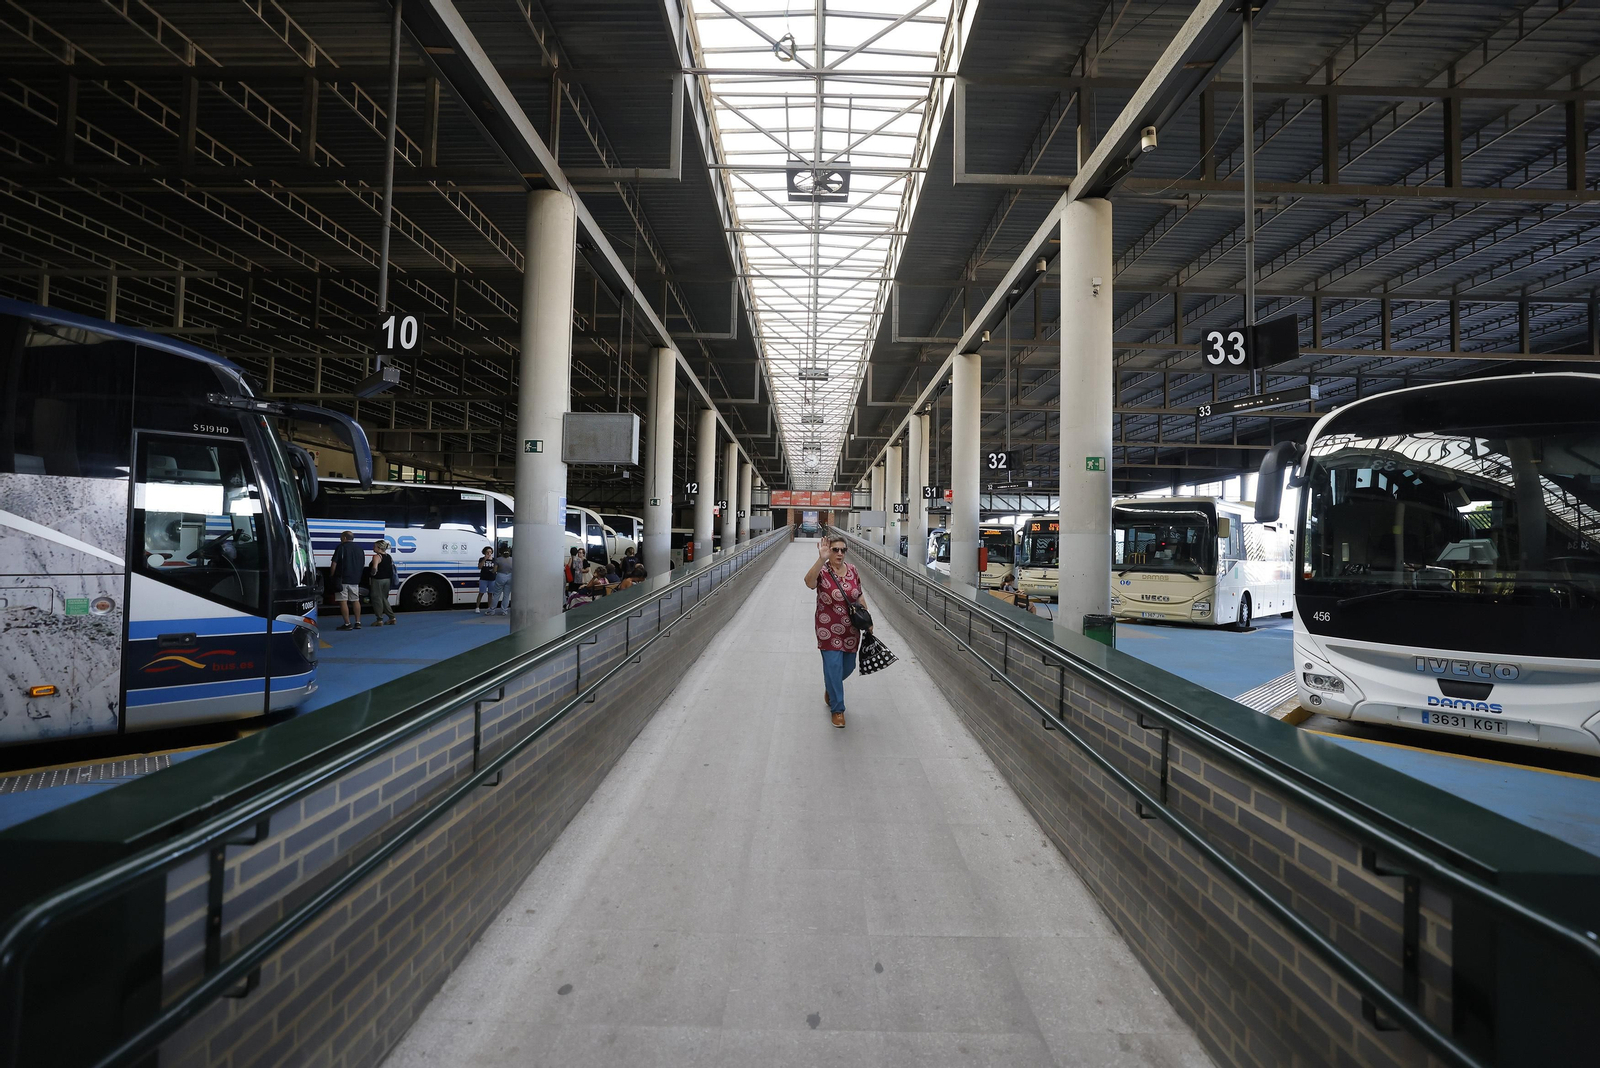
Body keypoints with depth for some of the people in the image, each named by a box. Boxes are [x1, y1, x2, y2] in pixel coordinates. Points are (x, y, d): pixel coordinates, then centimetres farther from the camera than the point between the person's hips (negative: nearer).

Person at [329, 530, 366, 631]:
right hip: (355, 580, 6)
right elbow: (363, 564, 18)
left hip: (342, 579, -6)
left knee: (343, 601, -3)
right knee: (356, 601, 12)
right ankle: (358, 623, 13)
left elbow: (334, 563, -9)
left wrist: (331, 576, 0)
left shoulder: (341, 547, -5)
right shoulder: (359, 549, 11)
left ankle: (347, 624, -5)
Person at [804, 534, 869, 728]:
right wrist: (821, 559, -53)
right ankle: (837, 709, 16)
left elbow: (859, 597, 11)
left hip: (851, 629, 5)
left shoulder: (852, 570, 0)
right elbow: (809, 582, -41)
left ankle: (830, 687, 47)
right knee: (833, 666, -4)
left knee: (848, 666, 15)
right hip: (829, 629, -5)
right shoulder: (822, 571, -17)